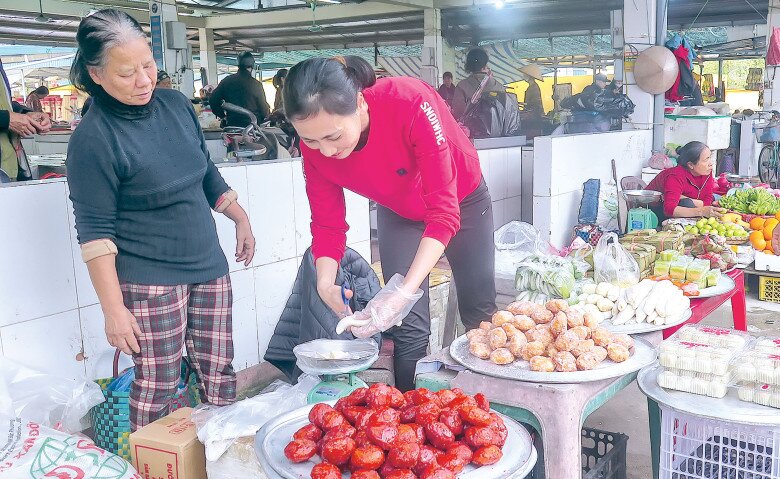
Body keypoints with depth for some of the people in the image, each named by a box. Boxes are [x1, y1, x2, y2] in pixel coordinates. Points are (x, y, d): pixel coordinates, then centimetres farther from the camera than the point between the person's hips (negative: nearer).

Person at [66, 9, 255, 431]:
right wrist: (113, 308, -14)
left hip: (208, 266, 6)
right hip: (150, 281, -6)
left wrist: (240, 217, 18)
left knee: (219, 376, 9)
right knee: (156, 388, 1)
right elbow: (95, 232, -13)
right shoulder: (92, 139, -14)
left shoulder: (175, 104, 5)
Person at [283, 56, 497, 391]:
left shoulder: (411, 103, -42)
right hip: (398, 213, 2)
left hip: (461, 198, -2)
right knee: (409, 327, -4)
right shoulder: (314, 144, -28)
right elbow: (327, 223, -17)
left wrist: (404, 292, -48)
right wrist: (325, 284, -35)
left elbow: (443, 213, -41)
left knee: (479, 312, 13)